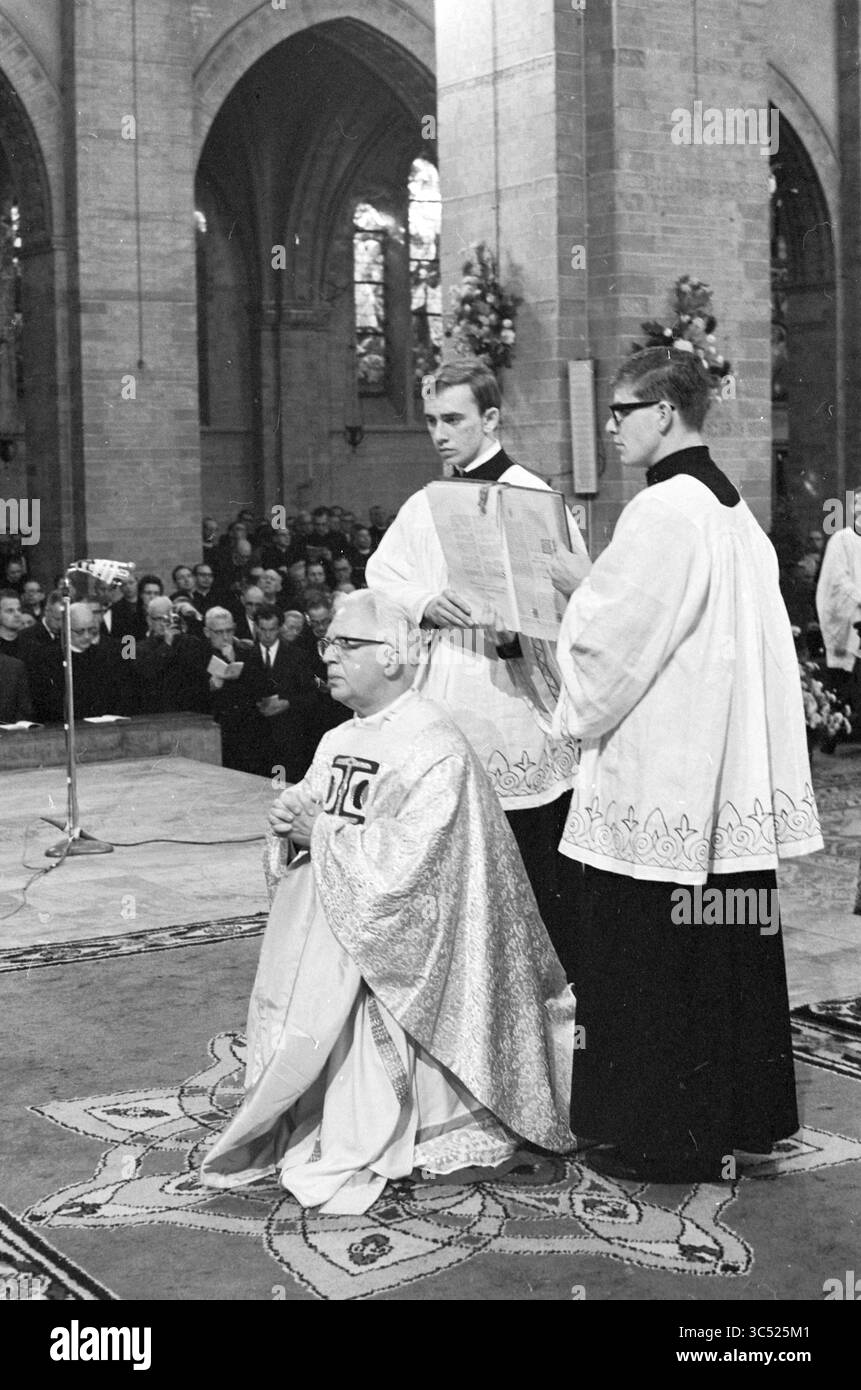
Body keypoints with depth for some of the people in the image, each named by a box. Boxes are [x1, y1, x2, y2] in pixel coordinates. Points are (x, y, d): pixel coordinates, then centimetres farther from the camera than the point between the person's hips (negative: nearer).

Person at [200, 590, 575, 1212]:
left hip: (391, 935, -7)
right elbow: (306, 810, 17)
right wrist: (291, 818, -6)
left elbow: (404, 857, -21)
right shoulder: (339, 742, 12)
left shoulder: (436, 749, -13)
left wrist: (321, 834, -15)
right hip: (323, 917, 7)